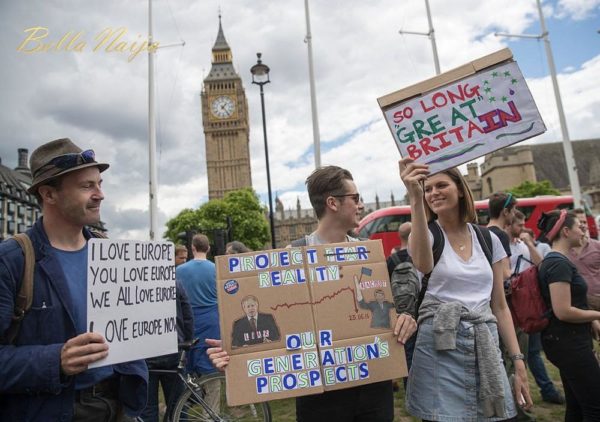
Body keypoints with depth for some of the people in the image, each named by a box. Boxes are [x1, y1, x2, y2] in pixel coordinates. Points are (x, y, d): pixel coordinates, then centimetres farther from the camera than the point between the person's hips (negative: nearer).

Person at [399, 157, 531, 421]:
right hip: (440, 346, -3)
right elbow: (423, 265, -30)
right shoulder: (426, 234, -3)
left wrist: (518, 360, 7)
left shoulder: (489, 239, 8)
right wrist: (415, 199, -38)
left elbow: (500, 306, 11)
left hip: (486, 346, 4)